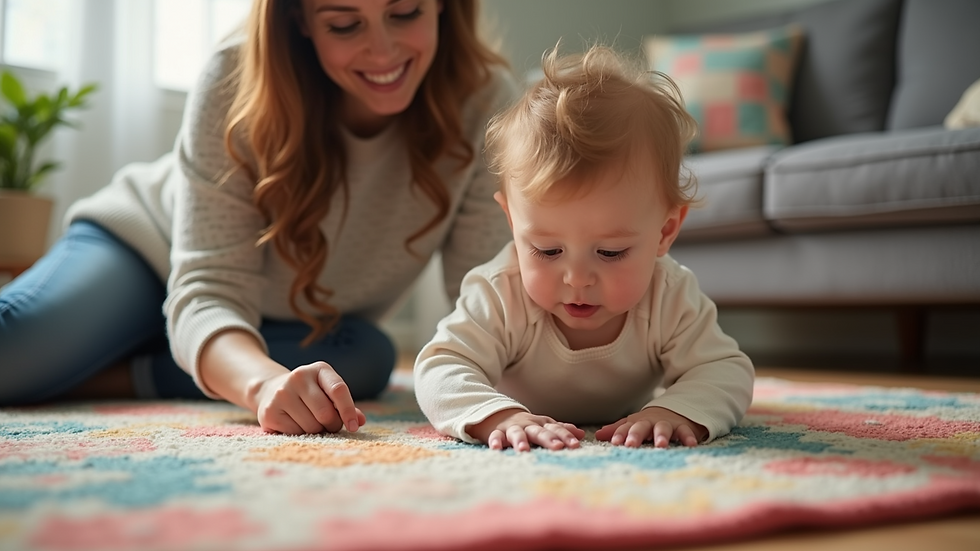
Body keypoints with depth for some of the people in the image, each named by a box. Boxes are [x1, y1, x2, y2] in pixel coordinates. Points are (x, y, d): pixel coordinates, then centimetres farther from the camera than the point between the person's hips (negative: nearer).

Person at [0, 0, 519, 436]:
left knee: (367, 357, -31)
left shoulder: (486, 101, -26)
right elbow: (209, 288, -33)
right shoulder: (236, 82, -30)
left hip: (298, 328, 3)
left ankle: (101, 379, -13)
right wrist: (268, 382, -57)